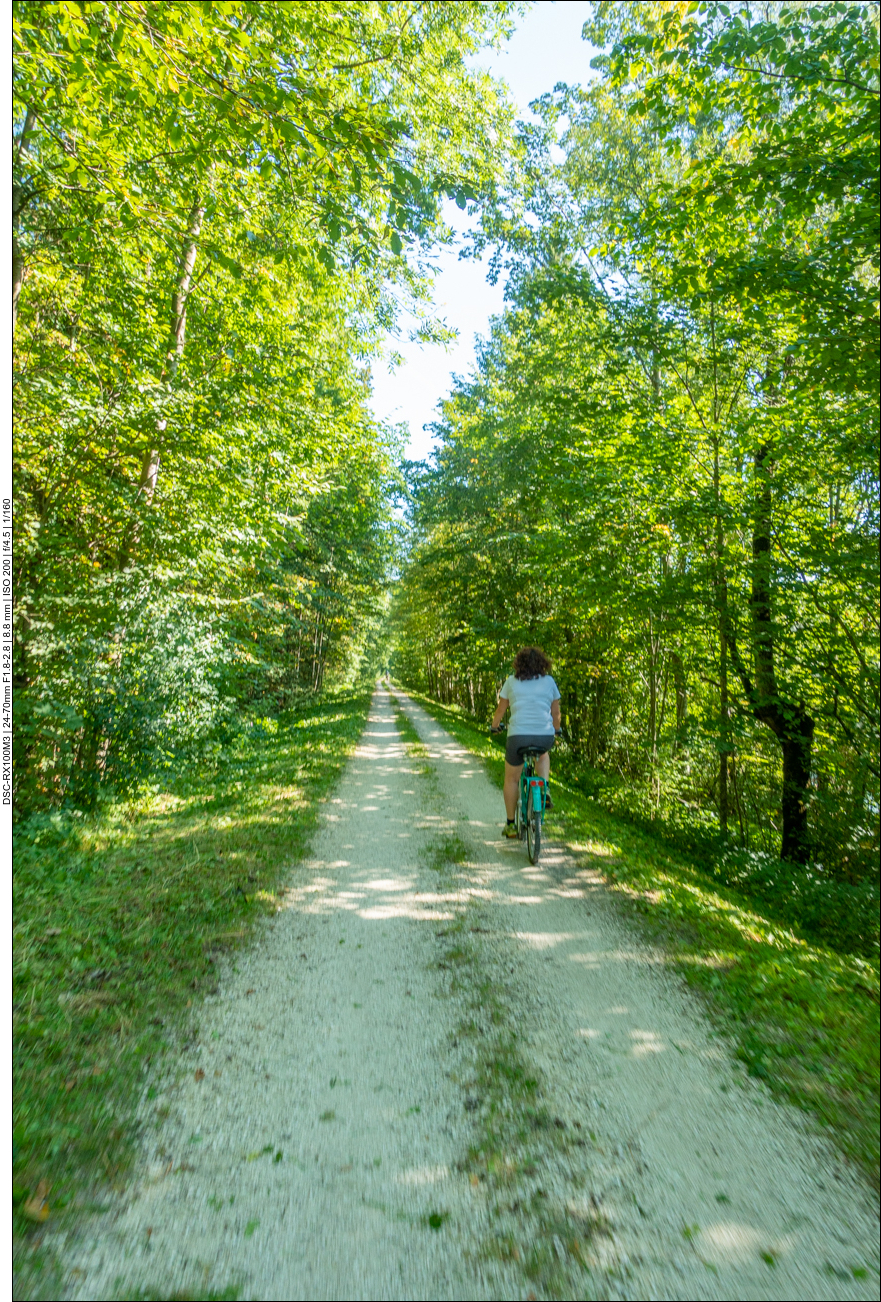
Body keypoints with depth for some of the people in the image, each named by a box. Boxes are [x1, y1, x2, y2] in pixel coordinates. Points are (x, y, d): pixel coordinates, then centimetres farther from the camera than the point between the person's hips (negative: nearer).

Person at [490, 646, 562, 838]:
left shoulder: (511, 681, 8)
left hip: (518, 735, -1)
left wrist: (495, 726, 33)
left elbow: (501, 709, 14)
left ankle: (510, 824, 24)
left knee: (511, 778, 18)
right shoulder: (549, 681, 10)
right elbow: (555, 712, 17)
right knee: (543, 754, 37)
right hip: (545, 736, 2)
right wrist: (556, 730, 35)